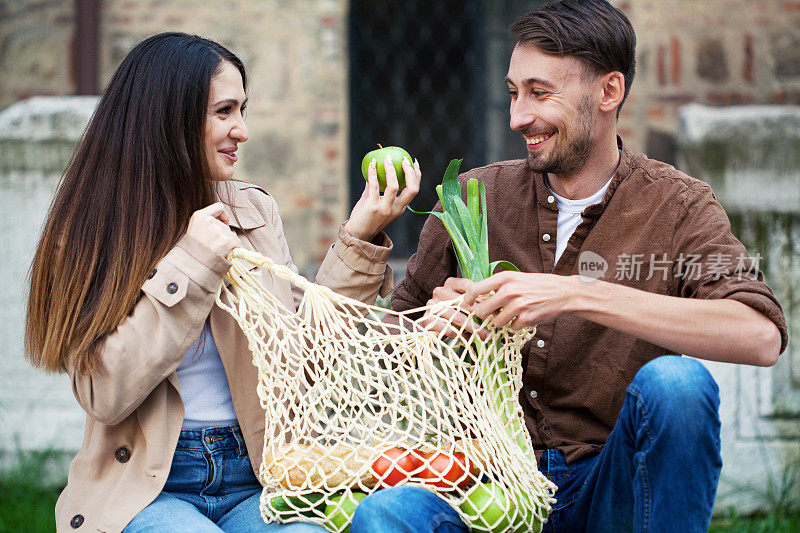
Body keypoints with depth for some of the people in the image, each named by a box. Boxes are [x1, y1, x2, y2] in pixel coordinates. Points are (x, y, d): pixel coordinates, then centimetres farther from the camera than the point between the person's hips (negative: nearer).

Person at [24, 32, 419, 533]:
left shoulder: (255, 211, 10)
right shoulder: (92, 233, -1)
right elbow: (104, 396, -12)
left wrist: (360, 238, 3)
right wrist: (190, 266, -15)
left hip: (255, 479, 3)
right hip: (148, 487, -3)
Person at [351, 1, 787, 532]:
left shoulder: (676, 206, -3)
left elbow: (761, 337, -22)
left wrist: (577, 295, -27)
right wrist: (438, 323, -10)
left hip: (611, 489, 1)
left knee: (674, 381, -31)